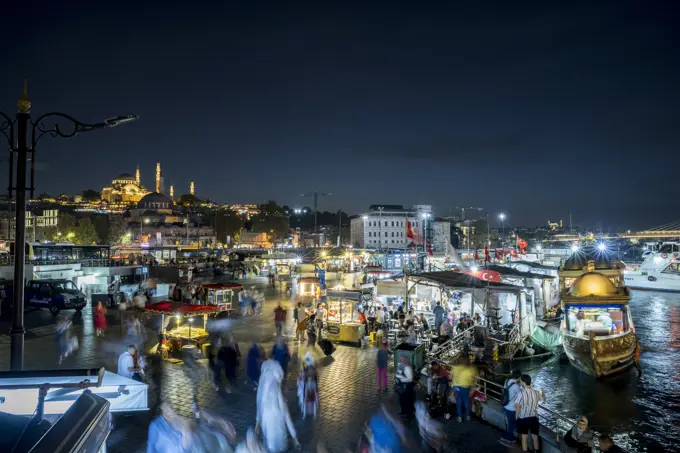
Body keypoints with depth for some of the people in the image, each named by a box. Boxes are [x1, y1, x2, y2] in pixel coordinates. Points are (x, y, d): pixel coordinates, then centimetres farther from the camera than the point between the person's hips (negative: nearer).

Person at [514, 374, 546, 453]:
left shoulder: (521, 393, -24)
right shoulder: (536, 392, -11)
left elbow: (518, 407, -21)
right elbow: (543, 399, 11)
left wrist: (517, 417, -3)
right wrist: (543, 393, 33)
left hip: (523, 418, -3)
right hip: (534, 418, 3)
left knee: (524, 437, 14)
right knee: (535, 437, 19)